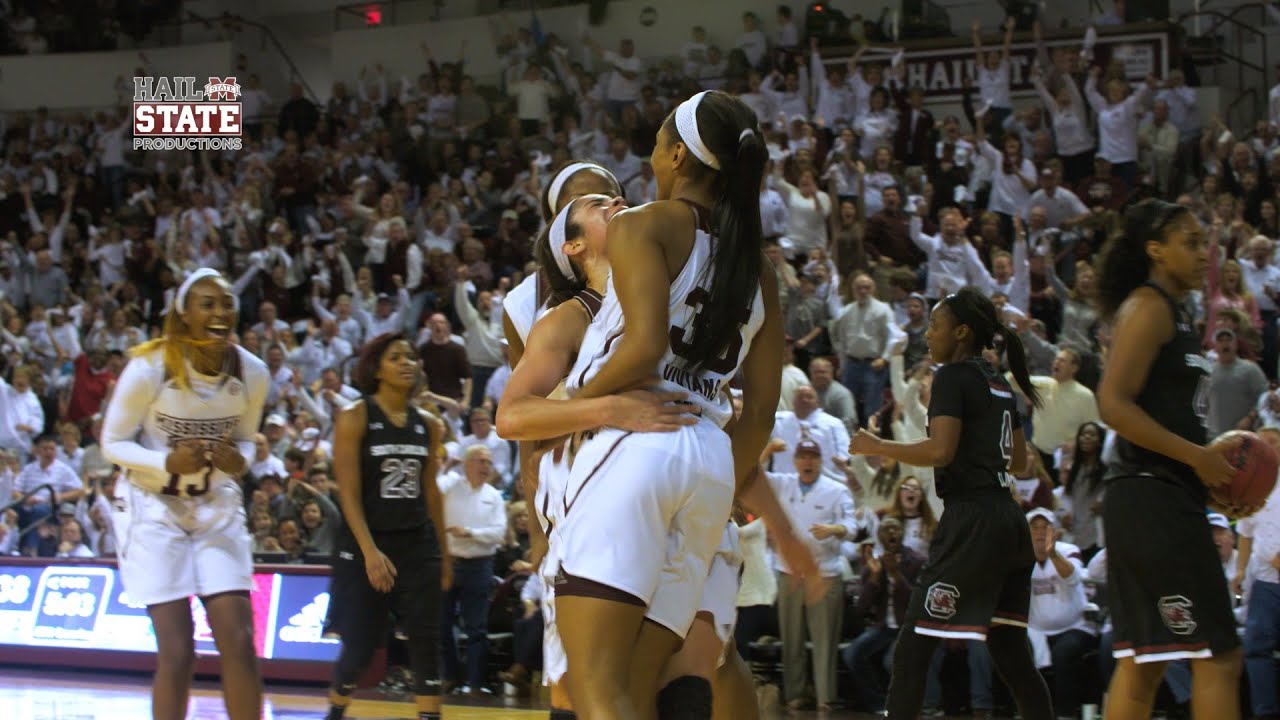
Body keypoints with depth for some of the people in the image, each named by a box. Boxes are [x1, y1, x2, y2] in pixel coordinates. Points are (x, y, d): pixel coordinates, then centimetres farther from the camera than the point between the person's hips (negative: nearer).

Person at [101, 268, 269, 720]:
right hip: (154, 508, -4)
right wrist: (167, 462, -26)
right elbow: (113, 443, -8)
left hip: (218, 508, 4)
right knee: (177, 652, -9)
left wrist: (240, 461, -14)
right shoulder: (150, 367, -18)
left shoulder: (252, 373, -7)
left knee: (240, 643, -4)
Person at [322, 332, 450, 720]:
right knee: (358, 645, -1)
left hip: (418, 543, 4)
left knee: (425, 640, -7)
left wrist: (443, 554, 14)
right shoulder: (355, 418, -5)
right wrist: (370, 552, -20)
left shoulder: (429, 426, 9)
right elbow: (349, 494, -10)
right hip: (366, 545, -4)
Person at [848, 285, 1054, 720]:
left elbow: (941, 451, -19)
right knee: (1010, 652, 12)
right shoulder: (999, 383, 17)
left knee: (912, 650, -7)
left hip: (971, 522, -9)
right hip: (1009, 521, 9)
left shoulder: (953, 376, -7)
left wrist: (877, 447, -7)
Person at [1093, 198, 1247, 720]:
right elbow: (1113, 404, -19)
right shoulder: (1148, 307, -8)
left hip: (1169, 500, 10)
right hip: (1153, 498, -10)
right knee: (1218, 656, -11)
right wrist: (1198, 455, -18)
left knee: (1143, 661, 8)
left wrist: (1211, 460, 11)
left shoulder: (1172, 313, 21)